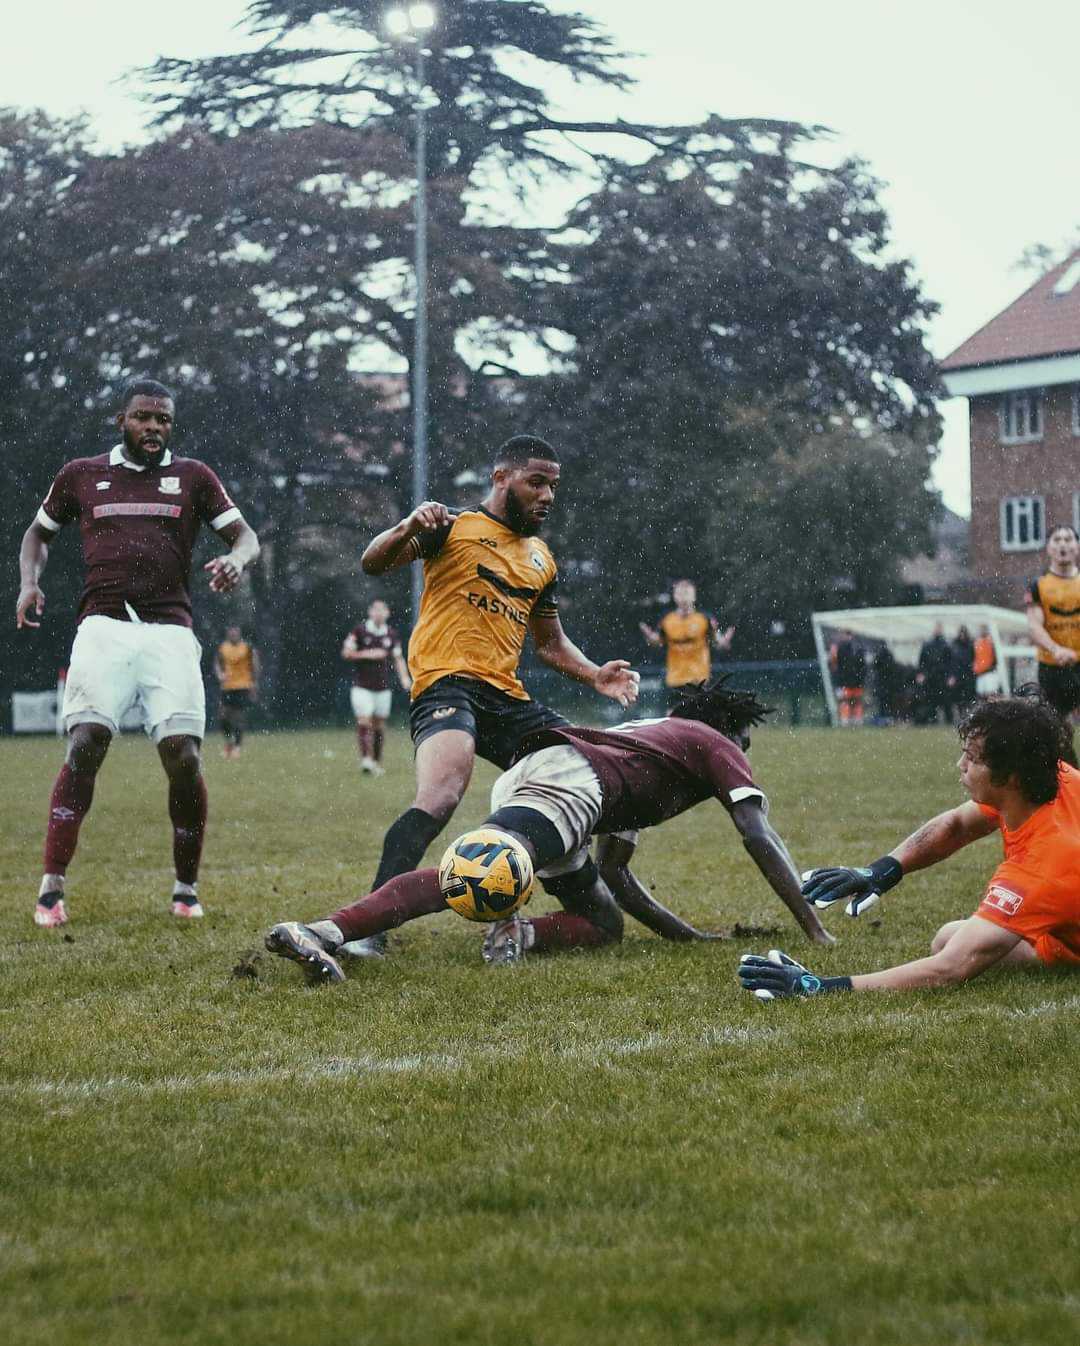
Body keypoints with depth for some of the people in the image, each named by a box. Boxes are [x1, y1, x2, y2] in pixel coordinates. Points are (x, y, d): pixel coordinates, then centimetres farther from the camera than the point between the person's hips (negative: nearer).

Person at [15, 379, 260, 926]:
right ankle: (52, 889, -16)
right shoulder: (81, 475, 14)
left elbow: (246, 536, 11)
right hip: (104, 628, 0)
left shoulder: (193, 476, 13)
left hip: (169, 631, 0)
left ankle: (186, 888, 8)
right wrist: (29, 583, 7)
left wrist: (236, 559, -14)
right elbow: (38, 533, 27)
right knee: (84, 747, -17)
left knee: (183, 757, -10)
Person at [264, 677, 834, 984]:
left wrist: (689, 935, 40)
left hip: (526, 771, 8)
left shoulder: (647, 735, 44)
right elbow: (758, 837, 13)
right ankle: (326, 932, -49)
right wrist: (814, 928, 16)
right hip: (570, 776, -8)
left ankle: (520, 932, -15)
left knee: (606, 926, 14)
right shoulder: (716, 744, 26)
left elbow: (612, 872, 41)